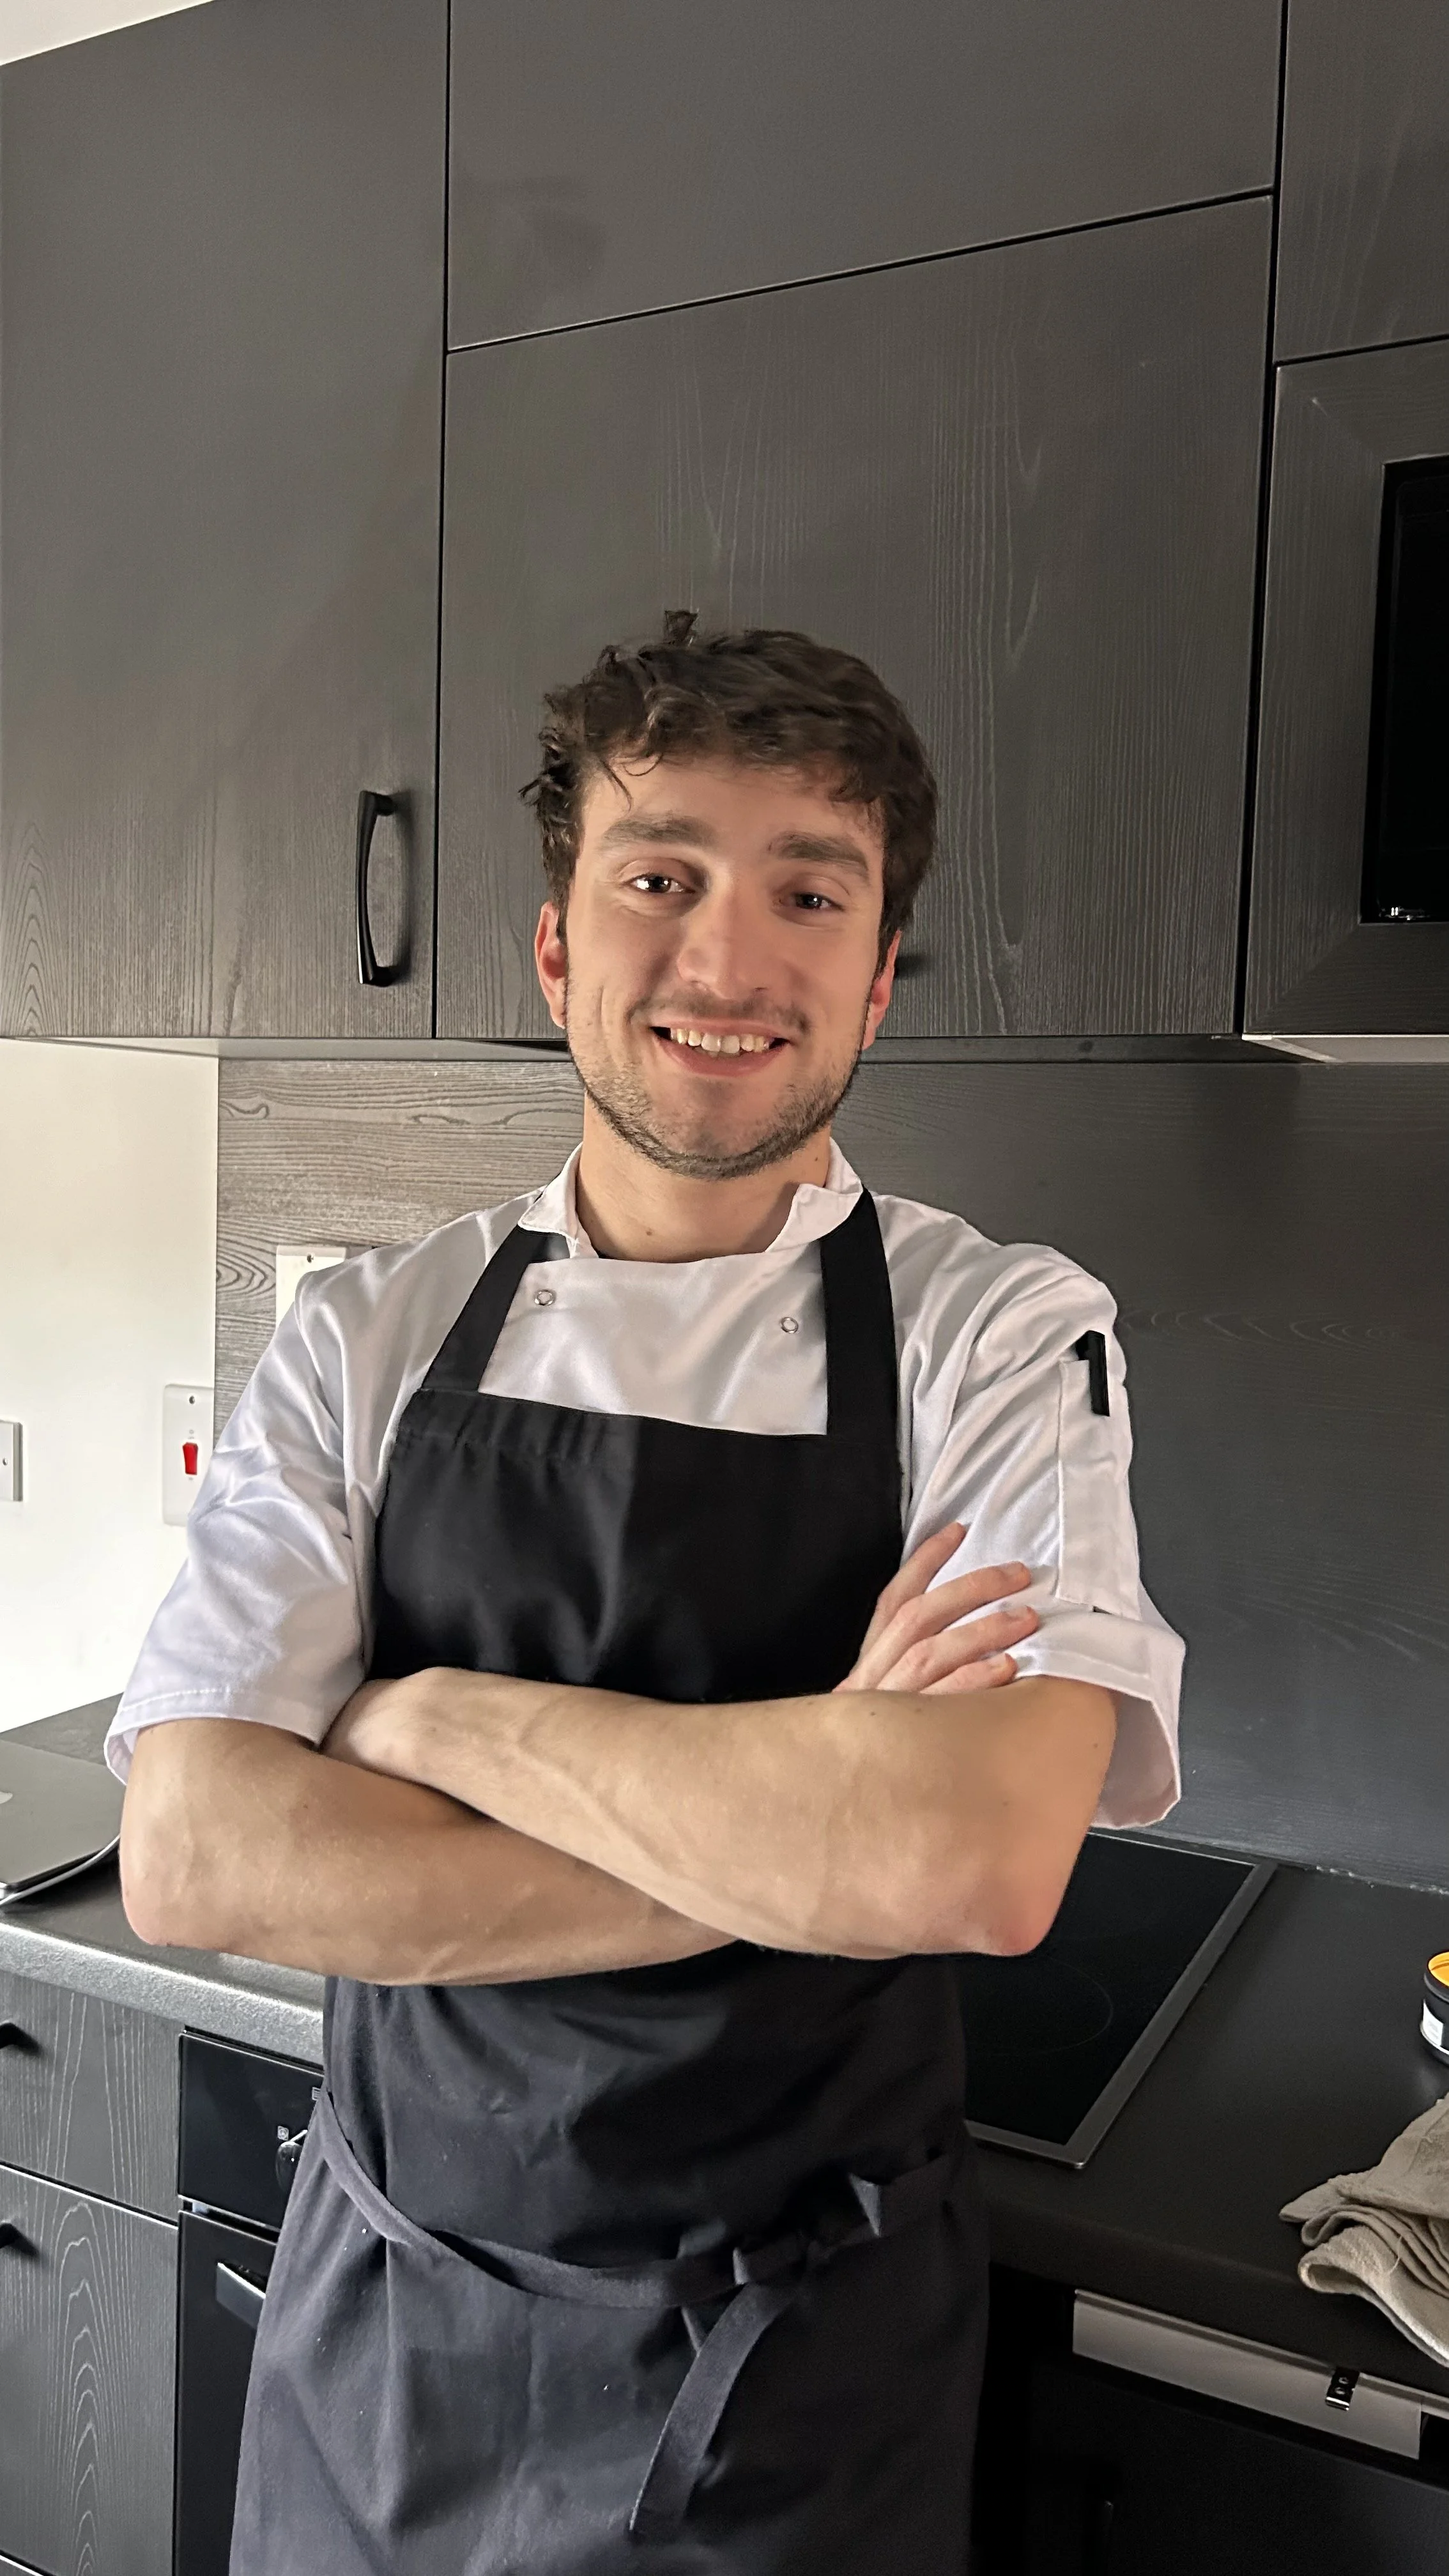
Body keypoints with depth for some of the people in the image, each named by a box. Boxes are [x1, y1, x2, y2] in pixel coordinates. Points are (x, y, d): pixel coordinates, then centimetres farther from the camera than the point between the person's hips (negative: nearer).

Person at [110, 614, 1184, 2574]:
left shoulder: (1007, 1342, -14)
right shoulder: (365, 1342, -8)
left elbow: (980, 1860, -29)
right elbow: (193, 1859, -17)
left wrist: (435, 1715, -21)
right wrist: (793, 1832, -23)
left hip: (800, 2368, -1)